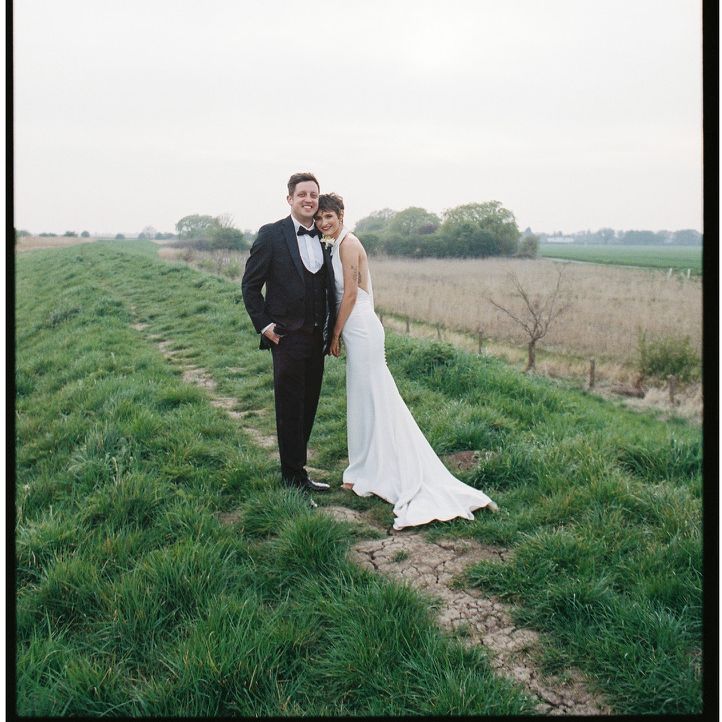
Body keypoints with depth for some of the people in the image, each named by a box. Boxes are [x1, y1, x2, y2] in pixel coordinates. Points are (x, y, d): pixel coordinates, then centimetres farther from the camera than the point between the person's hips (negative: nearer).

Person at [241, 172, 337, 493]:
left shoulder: (324, 238, 10)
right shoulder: (271, 234, -6)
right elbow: (250, 284, -4)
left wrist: (330, 332, 9)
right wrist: (264, 324, -10)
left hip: (317, 338, 6)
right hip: (288, 336, -5)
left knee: (308, 408, 13)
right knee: (290, 409, 0)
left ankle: (296, 468, 27)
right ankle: (294, 477, 11)